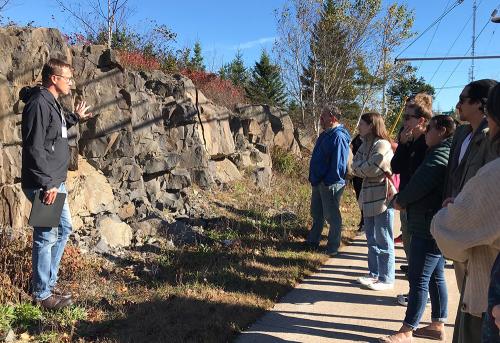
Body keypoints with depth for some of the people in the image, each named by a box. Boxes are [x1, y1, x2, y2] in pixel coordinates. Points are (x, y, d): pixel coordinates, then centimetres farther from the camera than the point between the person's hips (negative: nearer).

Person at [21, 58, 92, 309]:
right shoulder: (39, 103, -18)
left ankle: (49, 283, 30)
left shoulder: (52, 102, 14)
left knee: (64, 228, 18)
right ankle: (42, 294, 13)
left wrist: (75, 117, 34)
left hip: (56, 182, 11)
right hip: (43, 185, -11)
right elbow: (34, 148, -23)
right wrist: (47, 184, -23)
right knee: (46, 237, -2)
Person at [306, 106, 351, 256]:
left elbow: (339, 164, -25)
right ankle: (312, 241, 33)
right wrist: (314, 178, 16)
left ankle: (333, 248, 16)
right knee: (316, 213, 19)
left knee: (332, 215, 3)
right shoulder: (325, 134, 12)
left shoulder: (338, 136, -20)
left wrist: (328, 182, -22)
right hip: (319, 182, 10)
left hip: (331, 184, -10)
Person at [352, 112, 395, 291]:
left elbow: (371, 169, -22)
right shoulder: (365, 144, 12)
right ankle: (374, 274, 29)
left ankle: (386, 279, 11)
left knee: (383, 241, 1)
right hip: (369, 198, 9)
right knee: (372, 240, 17)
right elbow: (356, 166, 6)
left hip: (382, 199, -9)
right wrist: (364, 167, -13)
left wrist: (359, 166, -3)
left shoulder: (382, 145, -15)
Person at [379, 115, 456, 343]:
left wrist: (400, 201, -6)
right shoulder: (447, 152, 17)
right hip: (435, 227, 10)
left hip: (429, 228, -10)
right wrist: (404, 200, 5)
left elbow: (419, 184, -23)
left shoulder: (440, 154, -17)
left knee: (419, 279, -4)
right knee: (436, 277, 16)